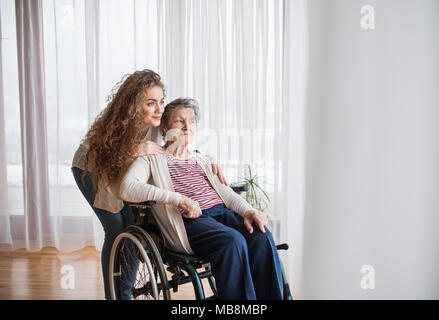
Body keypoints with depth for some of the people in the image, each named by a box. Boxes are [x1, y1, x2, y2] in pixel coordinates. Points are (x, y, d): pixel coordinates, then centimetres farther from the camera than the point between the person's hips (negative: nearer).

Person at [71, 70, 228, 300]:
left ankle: (126, 292, 16)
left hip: (124, 171, 4)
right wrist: (135, 152, -47)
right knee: (116, 230, -11)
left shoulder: (159, 123, -25)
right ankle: (112, 295, 8)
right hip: (92, 170, -4)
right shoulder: (112, 125, -36)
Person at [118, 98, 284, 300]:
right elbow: (126, 188, -8)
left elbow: (225, 192, 18)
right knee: (233, 240, -33)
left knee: (261, 237, -25)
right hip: (188, 221, -5)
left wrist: (247, 210, -6)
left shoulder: (202, 161, 30)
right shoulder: (152, 160, 11)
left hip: (222, 211, 5)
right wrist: (178, 198, -18)